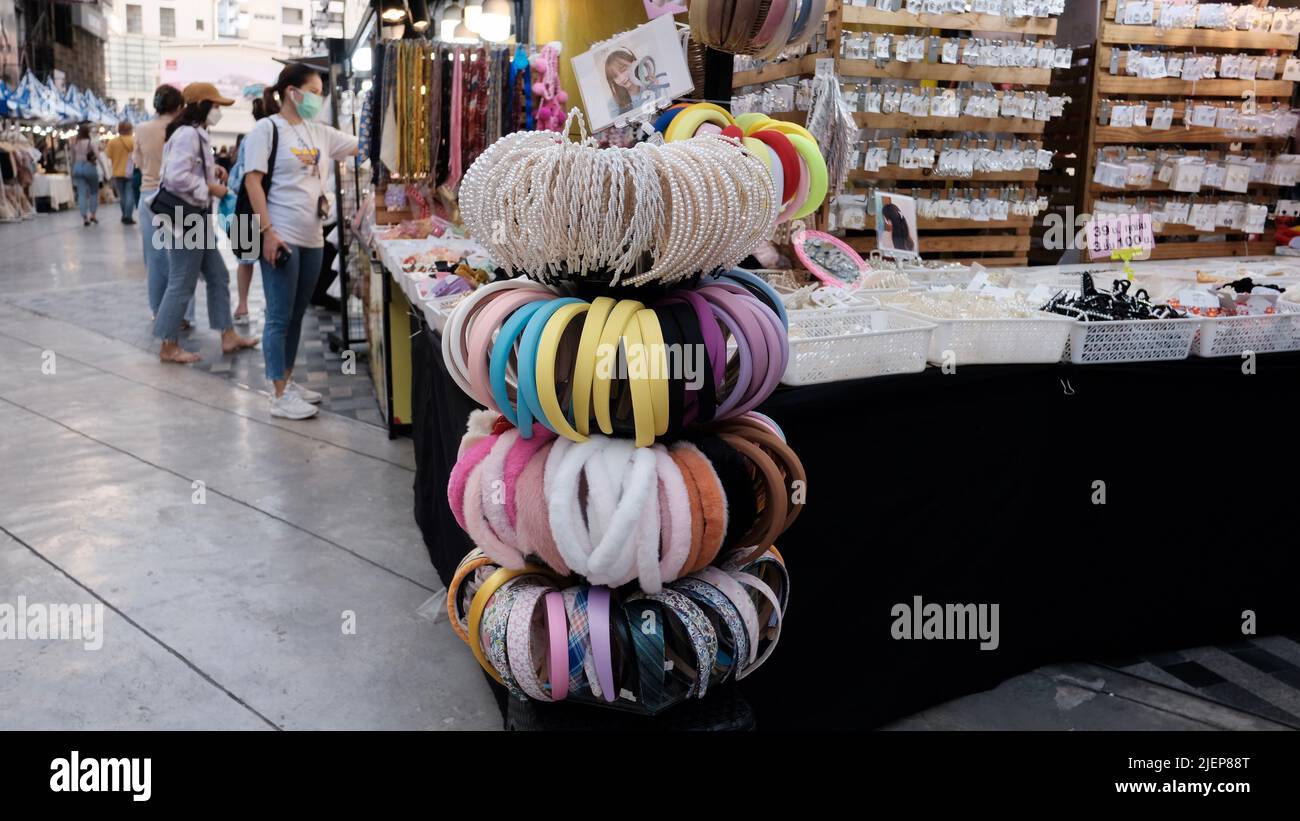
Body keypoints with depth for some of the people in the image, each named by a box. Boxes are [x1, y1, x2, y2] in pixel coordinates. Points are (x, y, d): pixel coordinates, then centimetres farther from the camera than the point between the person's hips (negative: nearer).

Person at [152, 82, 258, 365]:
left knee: (218, 276, 14)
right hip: (184, 218, -11)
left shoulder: (195, 134, 15)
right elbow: (177, 177, -28)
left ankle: (228, 336, 20)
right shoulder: (188, 133, -18)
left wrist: (212, 170, 9)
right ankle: (168, 347, 6)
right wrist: (211, 188, -17)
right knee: (182, 284, -3)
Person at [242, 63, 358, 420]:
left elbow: (361, 147, 18)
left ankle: (288, 381, 26)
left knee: (297, 314, 14)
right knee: (280, 317, -3)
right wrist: (267, 231, -18)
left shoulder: (318, 132, 12)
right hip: (281, 238, -7)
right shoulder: (267, 129, -7)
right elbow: (252, 181, -11)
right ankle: (280, 397, 2)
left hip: (312, 238, 7)